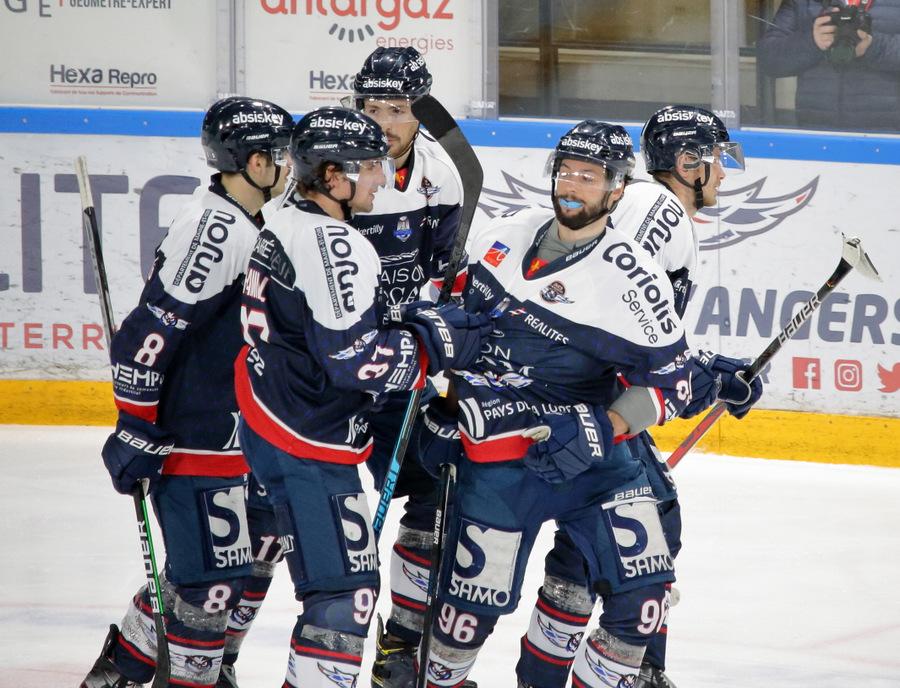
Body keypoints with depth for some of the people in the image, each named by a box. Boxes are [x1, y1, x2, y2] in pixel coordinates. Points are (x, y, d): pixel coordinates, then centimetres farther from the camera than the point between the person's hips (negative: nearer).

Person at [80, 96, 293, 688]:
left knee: (193, 568, 20)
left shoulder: (235, 223, 10)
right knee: (215, 578, -5)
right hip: (194, 442, -10)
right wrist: (135, 432, -22)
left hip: (221, 434, 10)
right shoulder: (216, 232, -22)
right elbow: (149, 333, -25)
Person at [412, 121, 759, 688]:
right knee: (476, 595, 0)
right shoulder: (506, 236, 0)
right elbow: (463, 311, 17)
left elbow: (670, 381, -9)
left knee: (643, 585, -9)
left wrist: (603, 430, -21)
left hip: (590, 454, -1)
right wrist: (445, 409, 16)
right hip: (497, 454, 1)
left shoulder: (635, 280, -13)